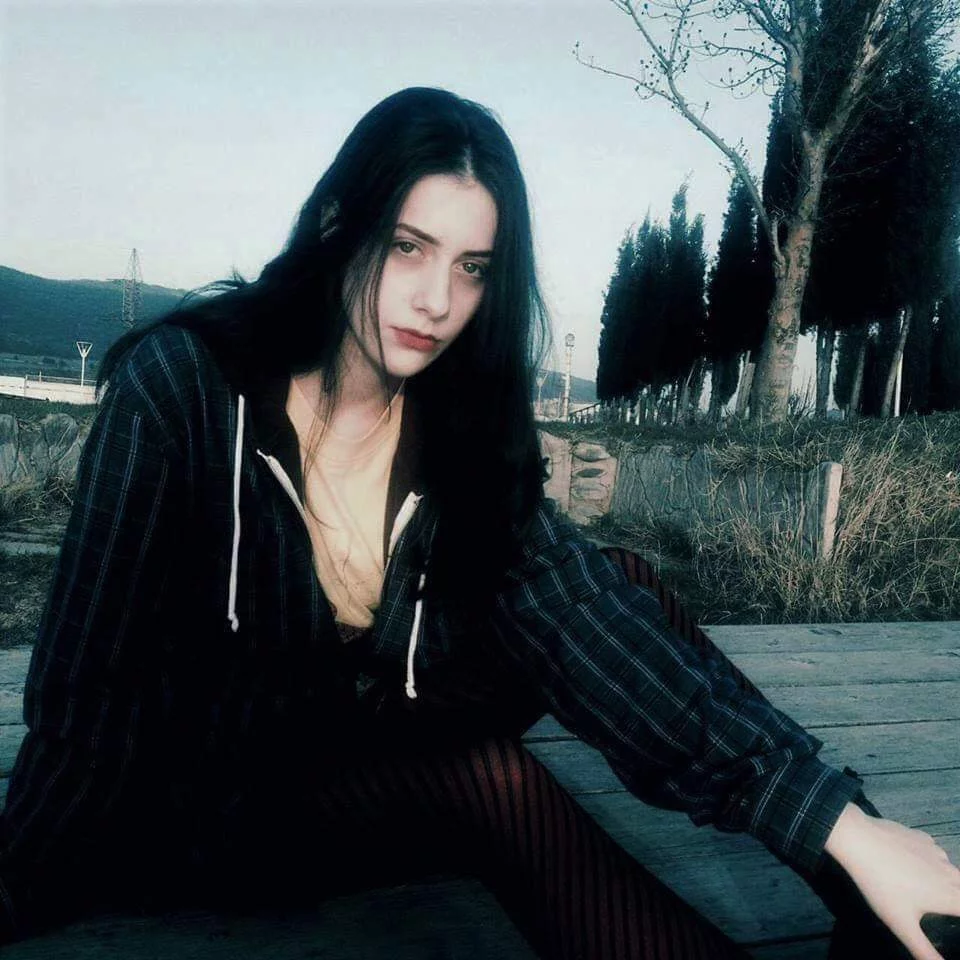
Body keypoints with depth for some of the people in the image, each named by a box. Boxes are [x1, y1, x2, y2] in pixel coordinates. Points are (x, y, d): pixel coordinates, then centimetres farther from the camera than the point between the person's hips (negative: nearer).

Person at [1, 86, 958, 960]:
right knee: (487, 779, -30)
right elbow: (89, 681, -17)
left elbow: (593, 622, -21)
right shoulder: (179, 382, -18)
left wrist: (839, 823, -28)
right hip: (178, 810, -3)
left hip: (360, 790, 4)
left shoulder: (458, 430, -9)